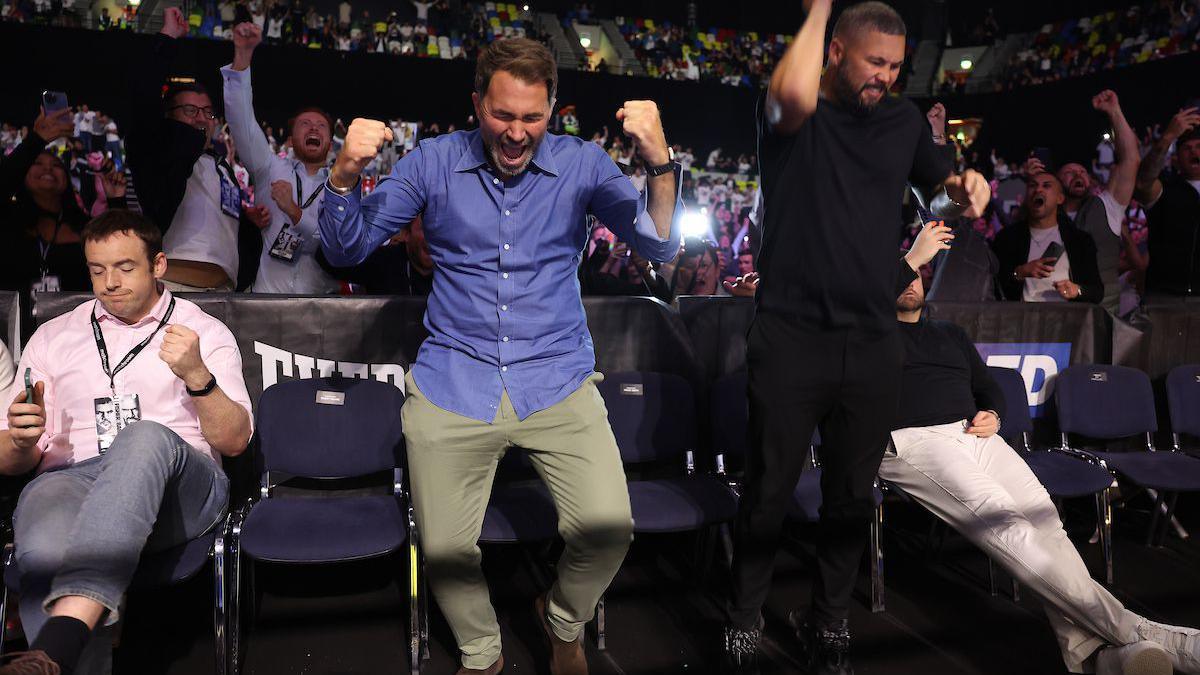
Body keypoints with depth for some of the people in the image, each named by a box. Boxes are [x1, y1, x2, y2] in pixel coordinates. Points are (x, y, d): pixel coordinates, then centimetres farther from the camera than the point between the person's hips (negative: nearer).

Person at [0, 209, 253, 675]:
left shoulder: (205, 332, 15)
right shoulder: (53, 337, 22)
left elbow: (235, 440, 5)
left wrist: (197, 375, -13)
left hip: (179, 484, -1)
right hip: (69, 477, 2)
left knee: (146, 437, -39)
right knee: (44, 551, -38)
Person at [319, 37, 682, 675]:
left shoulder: (580, 163, 3)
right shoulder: (434, 161, 3)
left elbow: (658, 247, -3)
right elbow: (346, 250, 2)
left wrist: (659, 162, -20)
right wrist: (345, 173, -18)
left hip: (558, 381, 0)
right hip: (453, 383, 1)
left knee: (608, 531, -15)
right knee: (445, 550, 0)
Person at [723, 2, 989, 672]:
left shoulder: (904, 119, 12)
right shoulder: (790, 111, -2)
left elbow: (942, 184, 23)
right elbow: (795, 97, -27)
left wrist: (966, 185, -1)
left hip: (873, 342, 4)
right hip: (791, 337, -4)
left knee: (853, 496, 13)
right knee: (770, 493, 5)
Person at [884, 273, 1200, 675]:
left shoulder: (952, 334, 32)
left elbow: (988, 388, 32)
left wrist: (994, 415, 7)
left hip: (976, 436, 6)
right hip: (914, 441, -6)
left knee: (1042, 518, -22)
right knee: (1002, 523, -28)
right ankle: (1135, 633, -33)